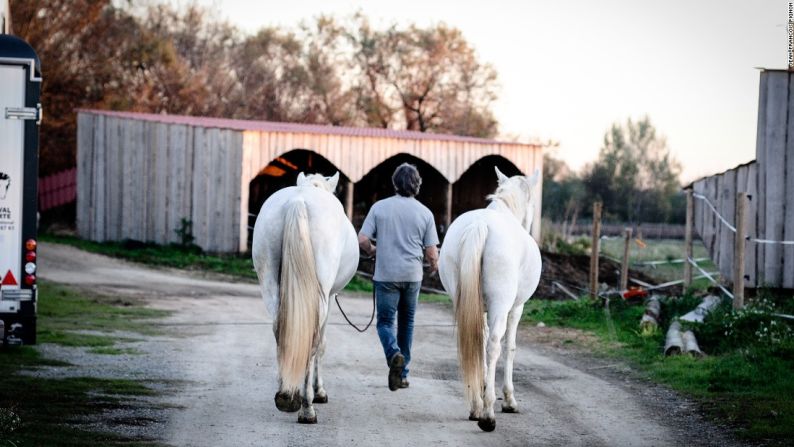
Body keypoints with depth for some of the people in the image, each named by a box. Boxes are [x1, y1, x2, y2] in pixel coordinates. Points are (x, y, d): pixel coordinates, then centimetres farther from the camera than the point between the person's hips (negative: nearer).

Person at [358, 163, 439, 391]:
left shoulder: (379, 207, -4)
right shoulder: (425, 213, -2)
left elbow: (362, 240, -8)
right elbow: (431, 253, -2)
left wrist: (372, 251, 15)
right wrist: (434, 266, 20)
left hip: (386, 275, -1)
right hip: (412, 276, 2)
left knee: (385, 321, 5)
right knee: (406, 322, 15)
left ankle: (394, 354, -25)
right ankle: (402, 373, 19)